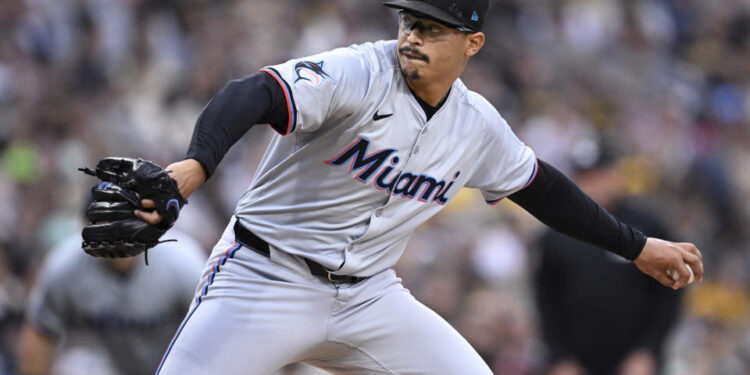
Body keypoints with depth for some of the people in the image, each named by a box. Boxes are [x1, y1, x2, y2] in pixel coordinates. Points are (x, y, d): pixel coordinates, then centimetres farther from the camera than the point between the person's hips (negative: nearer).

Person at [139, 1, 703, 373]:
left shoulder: (478, 126, 2)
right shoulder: (358, 75, -19)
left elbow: (539, 186, 21)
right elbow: (254, 95, -35)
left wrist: (638, 248, 25)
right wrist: (196, 164, -56)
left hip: (369, 294, 6)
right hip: (265, 276, -6)